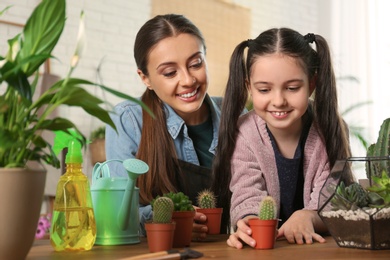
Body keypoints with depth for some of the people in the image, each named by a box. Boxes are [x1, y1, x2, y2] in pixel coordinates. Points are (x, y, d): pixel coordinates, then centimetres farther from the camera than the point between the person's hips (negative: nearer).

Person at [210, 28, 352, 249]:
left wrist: (307, 216, -33)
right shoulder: (243, 134, -7)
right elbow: (248, 197, -12)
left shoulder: (331, 129, -8)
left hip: (320, 246, 0)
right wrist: (249, 224, -35)